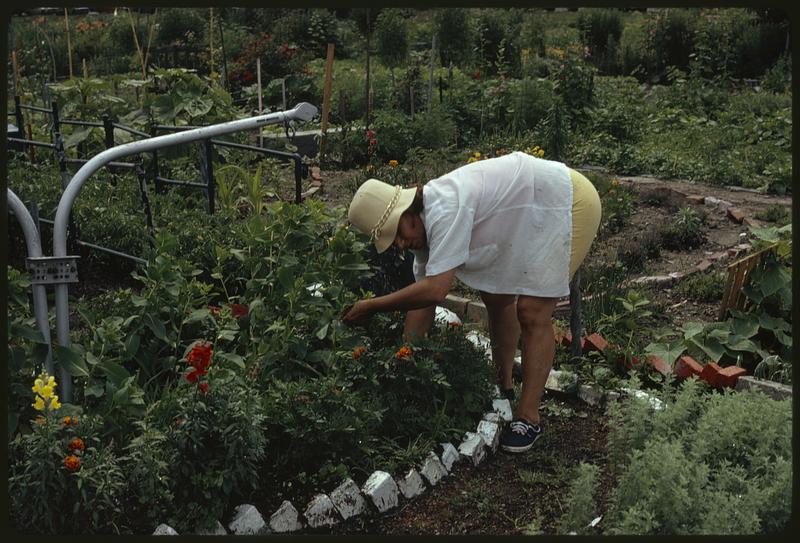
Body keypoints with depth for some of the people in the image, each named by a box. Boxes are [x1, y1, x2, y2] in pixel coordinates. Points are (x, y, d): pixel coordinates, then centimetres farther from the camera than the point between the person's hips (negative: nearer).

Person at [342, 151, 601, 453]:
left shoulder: (444, 211, -32)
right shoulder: (423, 223, -2)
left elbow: (434, 290, -35)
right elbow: (422, 298, 1)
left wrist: (372, 307, -25)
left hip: (569, 202, -9)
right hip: (527, 219, 9)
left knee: (532, 313, -11)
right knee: (496, 298, 12)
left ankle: (528, 418, -2)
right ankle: (503, 388, 28)